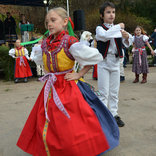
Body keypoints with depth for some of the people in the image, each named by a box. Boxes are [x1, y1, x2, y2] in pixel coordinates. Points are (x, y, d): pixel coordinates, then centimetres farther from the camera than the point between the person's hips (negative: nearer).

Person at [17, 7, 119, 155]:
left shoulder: (70, 43, -14)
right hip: (50, 90, 6)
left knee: (71, 129, -2)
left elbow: (95, 57, -11)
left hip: (67, 88, -6)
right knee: (44, 125, 14)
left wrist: (79, 74, -10)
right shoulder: (44, 44, 4)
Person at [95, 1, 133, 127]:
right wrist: (119, 27, -17)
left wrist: (127, 37, -22)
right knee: (104, 92, -1)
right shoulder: (99, 28, -5)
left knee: (114, 92, 11)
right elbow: (105, 35, -28)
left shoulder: (117, 28, 8)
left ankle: (114, 114, 22)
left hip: (116, 62, 4)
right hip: (104, 62, -4)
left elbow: (127, 44, 0)